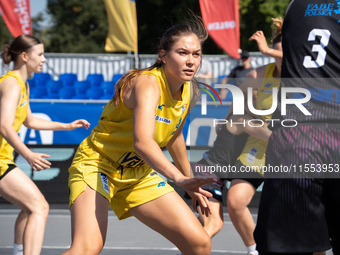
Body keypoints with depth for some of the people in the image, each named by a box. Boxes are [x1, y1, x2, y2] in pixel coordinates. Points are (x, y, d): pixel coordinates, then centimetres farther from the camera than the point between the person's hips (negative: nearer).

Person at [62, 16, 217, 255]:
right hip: (97, 164, -8)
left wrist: (191, 182, 29)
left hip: (139, 173, 8)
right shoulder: (147, 83, -25)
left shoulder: (189, 91, 0)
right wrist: (179, 178, -56)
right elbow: (142, 142, -43)